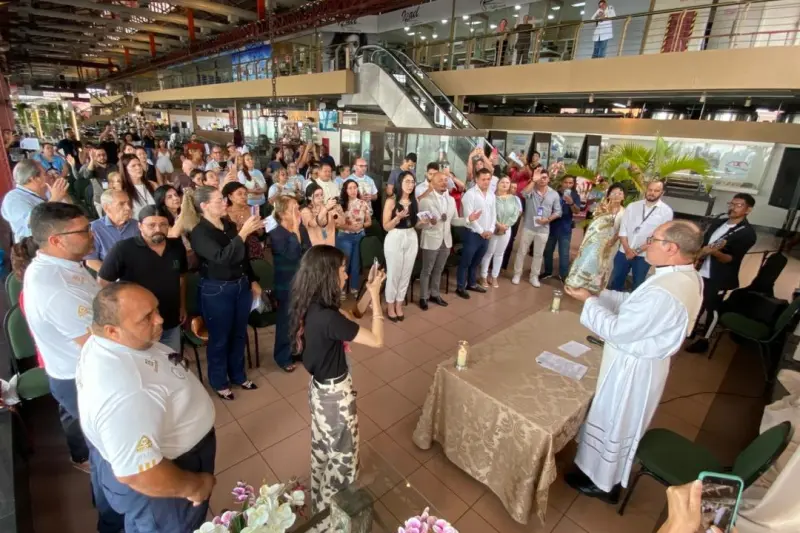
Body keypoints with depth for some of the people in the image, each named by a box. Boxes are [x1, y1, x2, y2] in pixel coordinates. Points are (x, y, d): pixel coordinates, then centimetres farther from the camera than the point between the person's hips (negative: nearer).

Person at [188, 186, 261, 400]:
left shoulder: (229, 225, 4)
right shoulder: (199, 233, -15)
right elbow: (222, 257, -30)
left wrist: (253, 281, 14)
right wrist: (243, 233, -33)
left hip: (241, 285, 6)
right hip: (217, 290, -6)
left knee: (239, 334, 18)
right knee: (220, 338, 10)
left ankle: (238, 375, 37)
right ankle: (219, 382, 31)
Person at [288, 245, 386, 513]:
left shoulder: (312, 306, -6)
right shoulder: (327, 317, -33)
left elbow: (352, 317, 6)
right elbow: (377, 340, -26)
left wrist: (369, 291, -6)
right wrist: (376, 297, -20)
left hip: (320, 386, 9)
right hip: (335, 392, -9)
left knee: (323, 447, 28)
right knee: (342, 456, 15)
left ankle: (320, 503, 52)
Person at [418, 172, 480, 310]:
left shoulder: (451, 200, 7)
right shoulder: (425, 200, -11)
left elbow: (454, 220, 8)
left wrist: (468, 219, -8)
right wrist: (430, 222, -33)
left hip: (446, 240, 5)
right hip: (431, 241, -5)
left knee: (438, 270, 18)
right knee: (427, 270, 8)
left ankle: (435, 294, 34)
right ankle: (423, 297, 23)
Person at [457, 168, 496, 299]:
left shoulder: (491, 195, 10)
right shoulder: (470, 194, -12)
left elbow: (494, 214, 12)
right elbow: (469, 216, -17)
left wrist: (491, 230, -2)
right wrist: (481, 231, -14)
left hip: (487, 234, 7)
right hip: (473, 234, -6)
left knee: (476, 262, 18)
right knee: (465, 262, 2)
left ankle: (472, 283, 32)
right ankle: (460, 287, 12)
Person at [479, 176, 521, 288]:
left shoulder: (514, 199, 5)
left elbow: (516, 213, -2)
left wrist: (506, 225, -13)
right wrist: (498, 224, -19)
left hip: (506, 230, 4)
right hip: (493, 228, -4)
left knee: (499, 253, 12)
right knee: (489, 252, 2)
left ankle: (494, 277, 22)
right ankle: (483, 277, 12)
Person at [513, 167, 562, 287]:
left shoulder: (554, 194, 2)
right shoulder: (531, 189, -5)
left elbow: (558, 212, 3)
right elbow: (524, 193, -30)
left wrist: (548, 219, -13)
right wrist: (533, 181, -37)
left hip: (543, 230, 2)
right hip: (528, 227, -2)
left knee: (538, 254, 11)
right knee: (521, 252, 6)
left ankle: (534, 276, 24)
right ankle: (517, 274, 20)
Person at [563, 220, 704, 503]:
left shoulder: (664, 293, -34)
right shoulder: (687, 277, -2)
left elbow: (617, 330, -27)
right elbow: (635, 305, 6)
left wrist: (589, 301, -16)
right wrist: (598, 294, -1)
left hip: (632, 368, -9)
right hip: (642, 361, 9)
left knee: (612, 424, 13)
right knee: (620, 423, 27)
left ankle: (603, 482, 35)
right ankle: (609, 473, 49)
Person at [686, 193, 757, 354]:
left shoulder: (747, 233, -12)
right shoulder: (718, 223, 7)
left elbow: (731, 259, -18)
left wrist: (714, 252, -36)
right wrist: (698, 257, 2)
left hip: (719, 278, -6)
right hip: (701, 273, 6)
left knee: (712, 309, 5)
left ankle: (703, 340, 18)